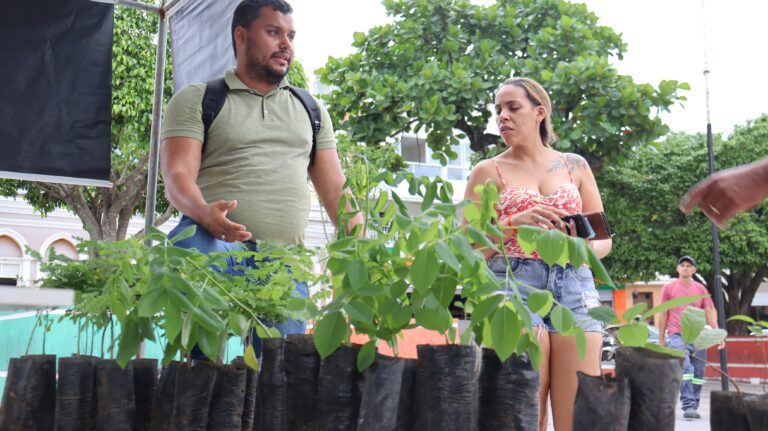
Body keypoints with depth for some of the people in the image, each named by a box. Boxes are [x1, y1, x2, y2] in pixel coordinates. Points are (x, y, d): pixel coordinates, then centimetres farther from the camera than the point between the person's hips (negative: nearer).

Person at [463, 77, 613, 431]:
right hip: (515, 286, -2)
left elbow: (605, 239, 15)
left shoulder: (575, 165, 15)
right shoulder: (488, 172, 8)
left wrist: (585, 247, -8)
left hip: (575, 287, 3)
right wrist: (513, 224, -14)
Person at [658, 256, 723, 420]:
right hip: (677, 336, -3)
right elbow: (663, 314, 9)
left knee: (698, 373, 3)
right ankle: (688, 406, -20)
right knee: (686, 369, -18)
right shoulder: (669, 288, 7)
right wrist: (661, 338, 7)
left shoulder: (700, 288, 13)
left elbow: (709, 312, 11)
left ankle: (695, 407, 11)